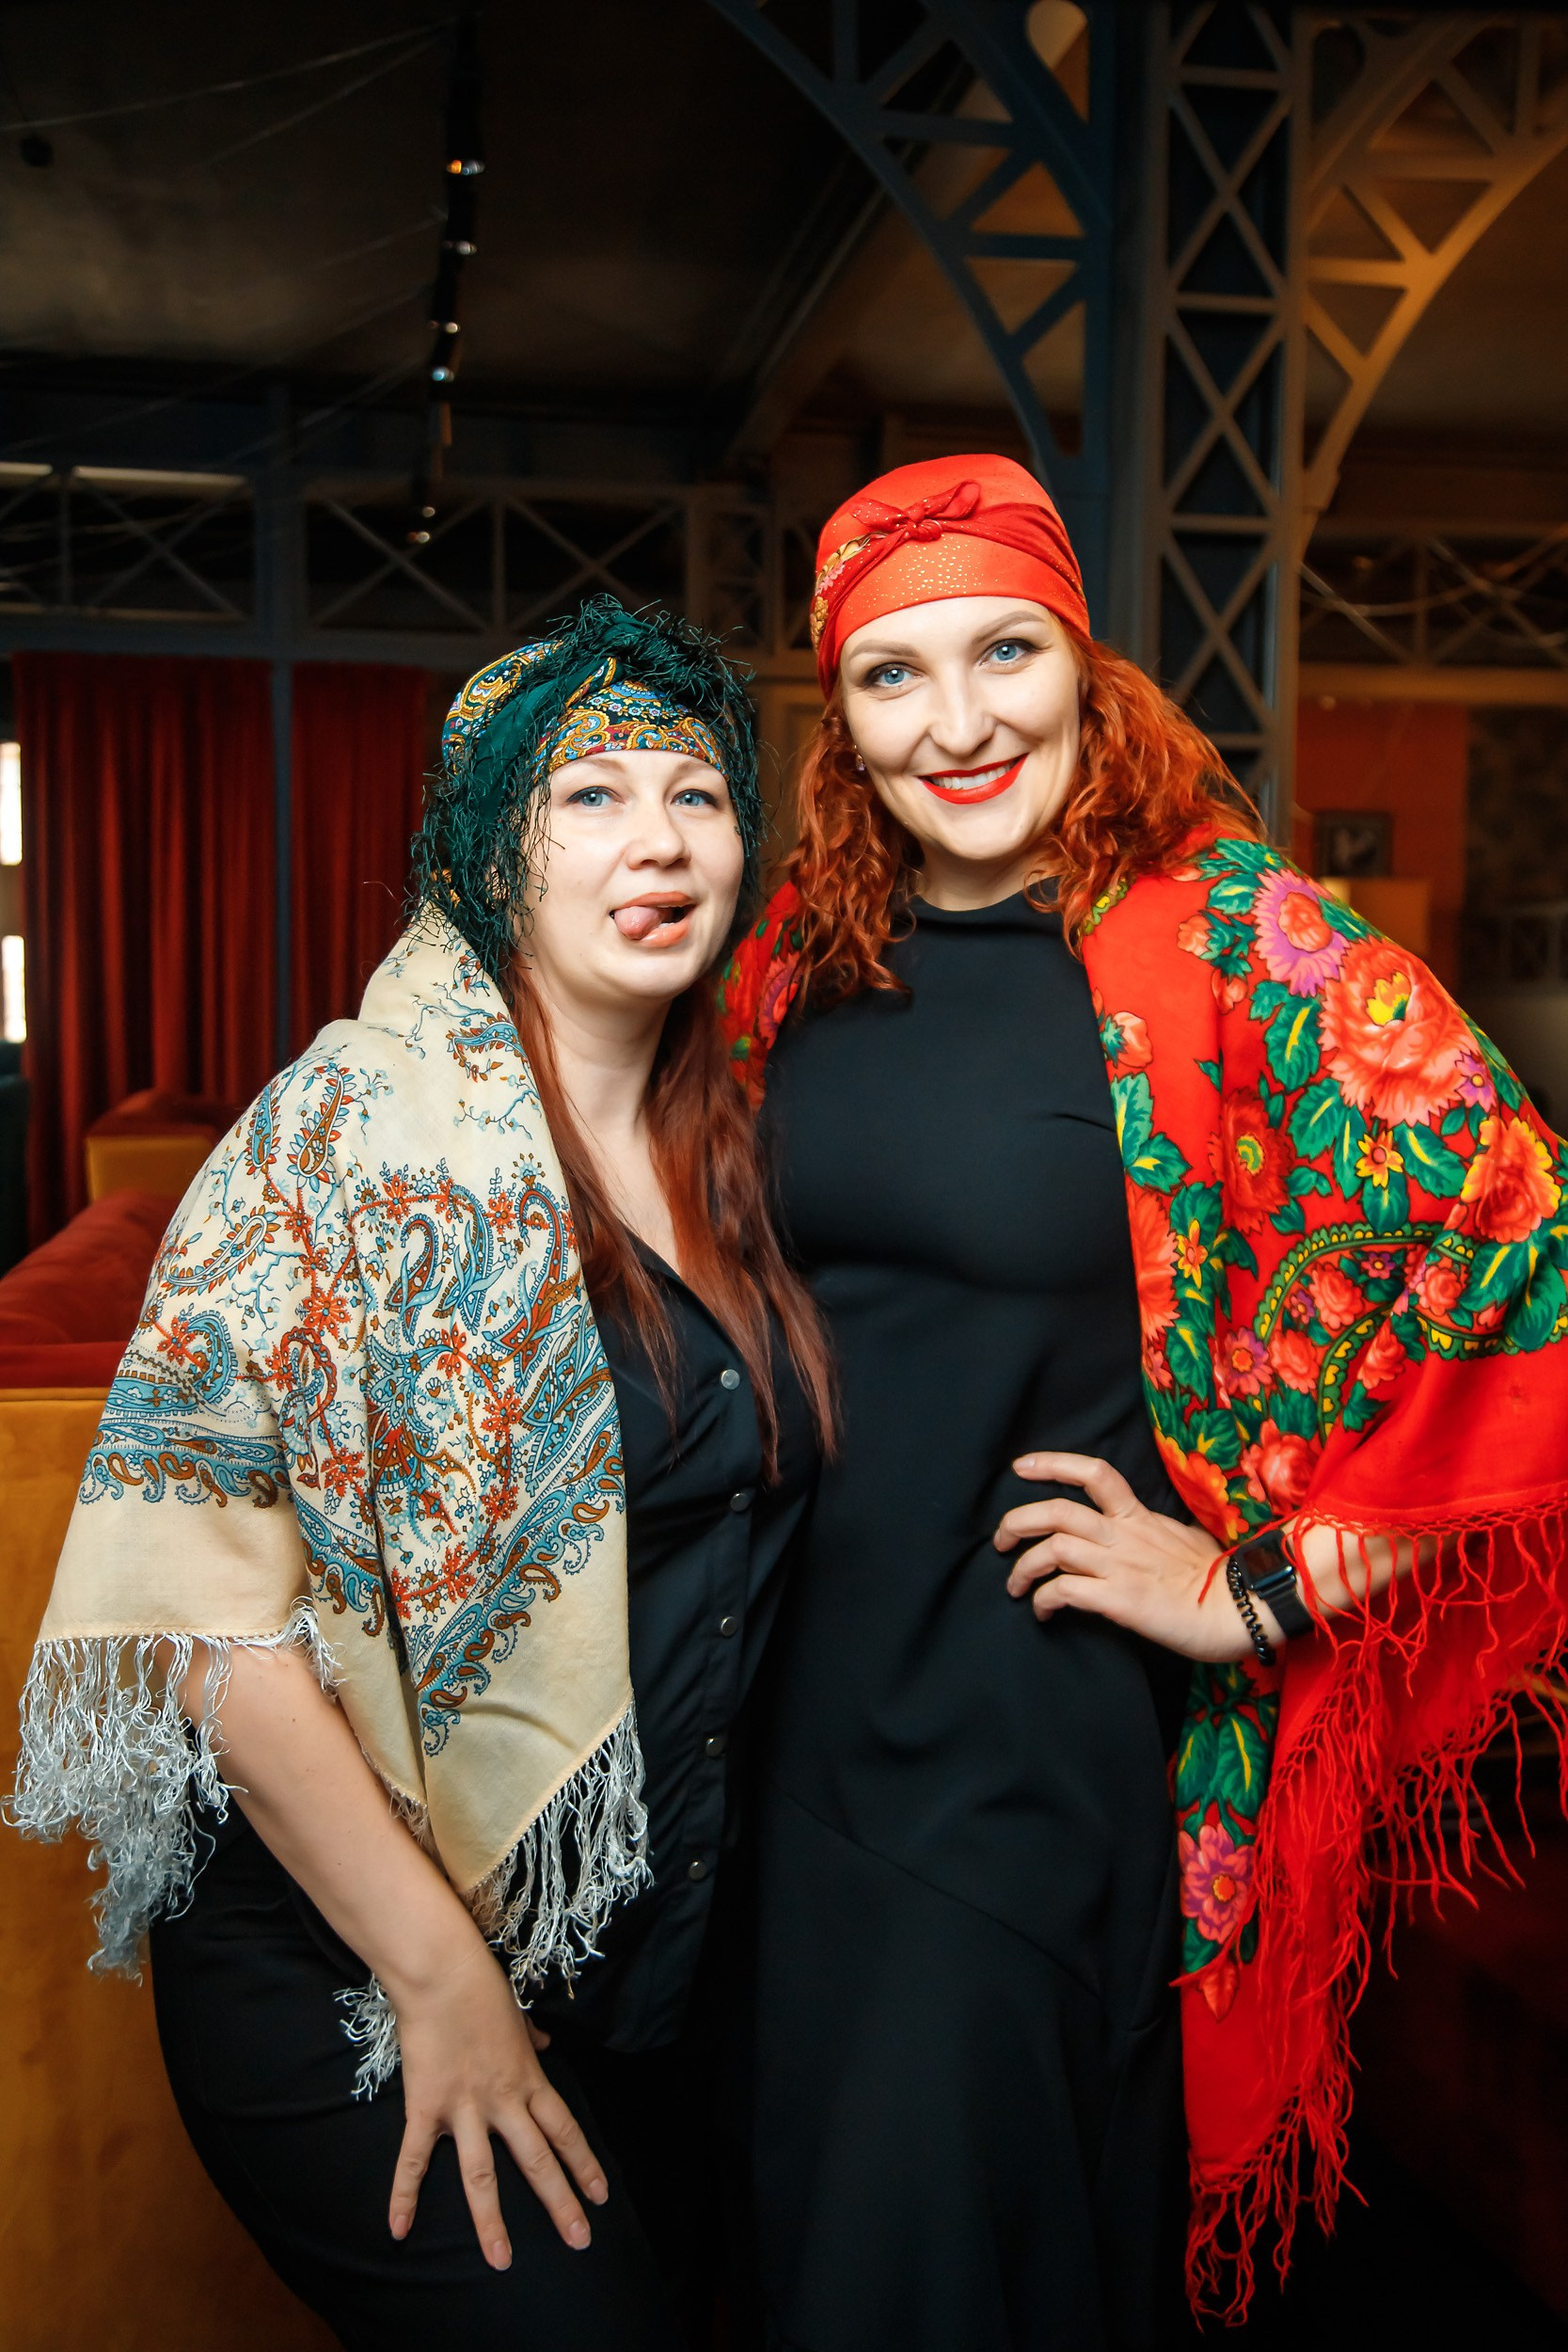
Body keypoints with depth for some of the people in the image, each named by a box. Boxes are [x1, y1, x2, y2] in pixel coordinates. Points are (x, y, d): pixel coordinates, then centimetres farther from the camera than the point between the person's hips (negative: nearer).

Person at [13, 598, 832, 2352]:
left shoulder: (718, 1148, 4)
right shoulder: (362, 1132, -17)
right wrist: (438, 1974, -19)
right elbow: (199, 1578, -22)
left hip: (647, 1957, 7)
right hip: (350, 1983, -6)